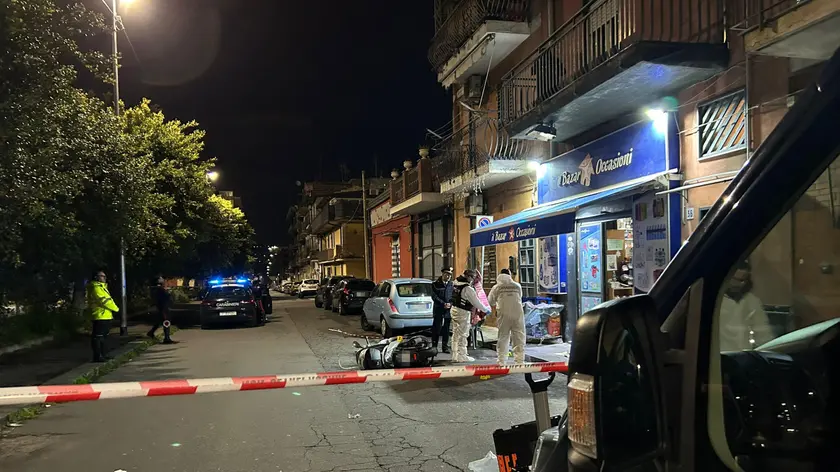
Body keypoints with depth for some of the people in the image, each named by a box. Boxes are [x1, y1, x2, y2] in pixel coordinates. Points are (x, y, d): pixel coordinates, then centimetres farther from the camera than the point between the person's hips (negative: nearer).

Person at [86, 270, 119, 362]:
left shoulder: (101, 287, 21)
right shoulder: (96, 288, -14)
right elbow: (105, 300, -19)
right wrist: (116, 309, -9)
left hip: (105, 316, 11)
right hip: (100, 316, -11)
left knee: (102, 336, 16)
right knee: (98, 337, -8)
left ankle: (102, 355, 24)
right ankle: (97, 356, -7)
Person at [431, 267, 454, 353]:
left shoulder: (452, 285, 10)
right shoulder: (436, 284, 1)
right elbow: (434, 297, -5)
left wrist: (450, 304, -9)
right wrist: (443, 304, -13)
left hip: (448, 310, 3)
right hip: (438, 310, -3)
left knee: (446, 329, 7)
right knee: (436, 328, -2)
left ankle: (445, 347, 13)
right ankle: (434, 346, 5)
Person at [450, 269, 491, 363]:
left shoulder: (456, 282, 2)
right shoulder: (468, 289, -21)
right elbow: (476, 302, -14)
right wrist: (486, 309, 0)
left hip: (454, 309, 8)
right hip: (463, 313, -8)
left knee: (456, 333, 13)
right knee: (463, 335, 0)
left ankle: (455, 355, 19)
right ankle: (462, 356, 6)